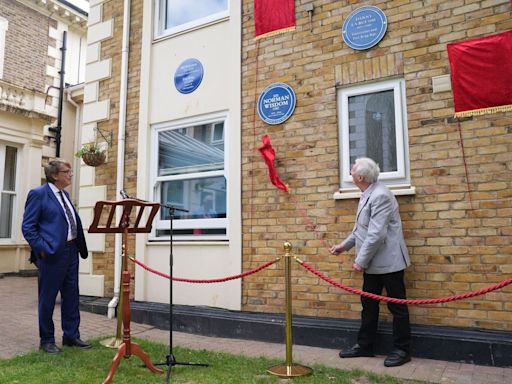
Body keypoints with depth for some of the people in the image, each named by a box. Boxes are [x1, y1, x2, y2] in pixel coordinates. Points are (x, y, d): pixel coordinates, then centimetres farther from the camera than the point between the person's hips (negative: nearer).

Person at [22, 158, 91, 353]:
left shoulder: (64, 195, 15)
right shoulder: (38, 194, -8)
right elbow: (27, 227, -10)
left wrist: (80, 247, 11)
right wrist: (42, 249, -17)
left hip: (71, 251, 8)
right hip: (52, 254, -7)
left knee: (71, 296, 13)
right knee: (47, 298, 7)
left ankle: (71, 335, 25)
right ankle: (47, 339, 21)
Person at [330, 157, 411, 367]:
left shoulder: (380, 196, -20)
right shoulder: (366, 196, 11)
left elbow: (377, 234, -25)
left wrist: (361, 260, -19)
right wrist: (344, 245, 18)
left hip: (388, 262, -10)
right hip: (373, 264, 10)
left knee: (397, 306, 5)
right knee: (369, 305, 16)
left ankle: (402, 350, 18)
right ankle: (364, 346, 28)